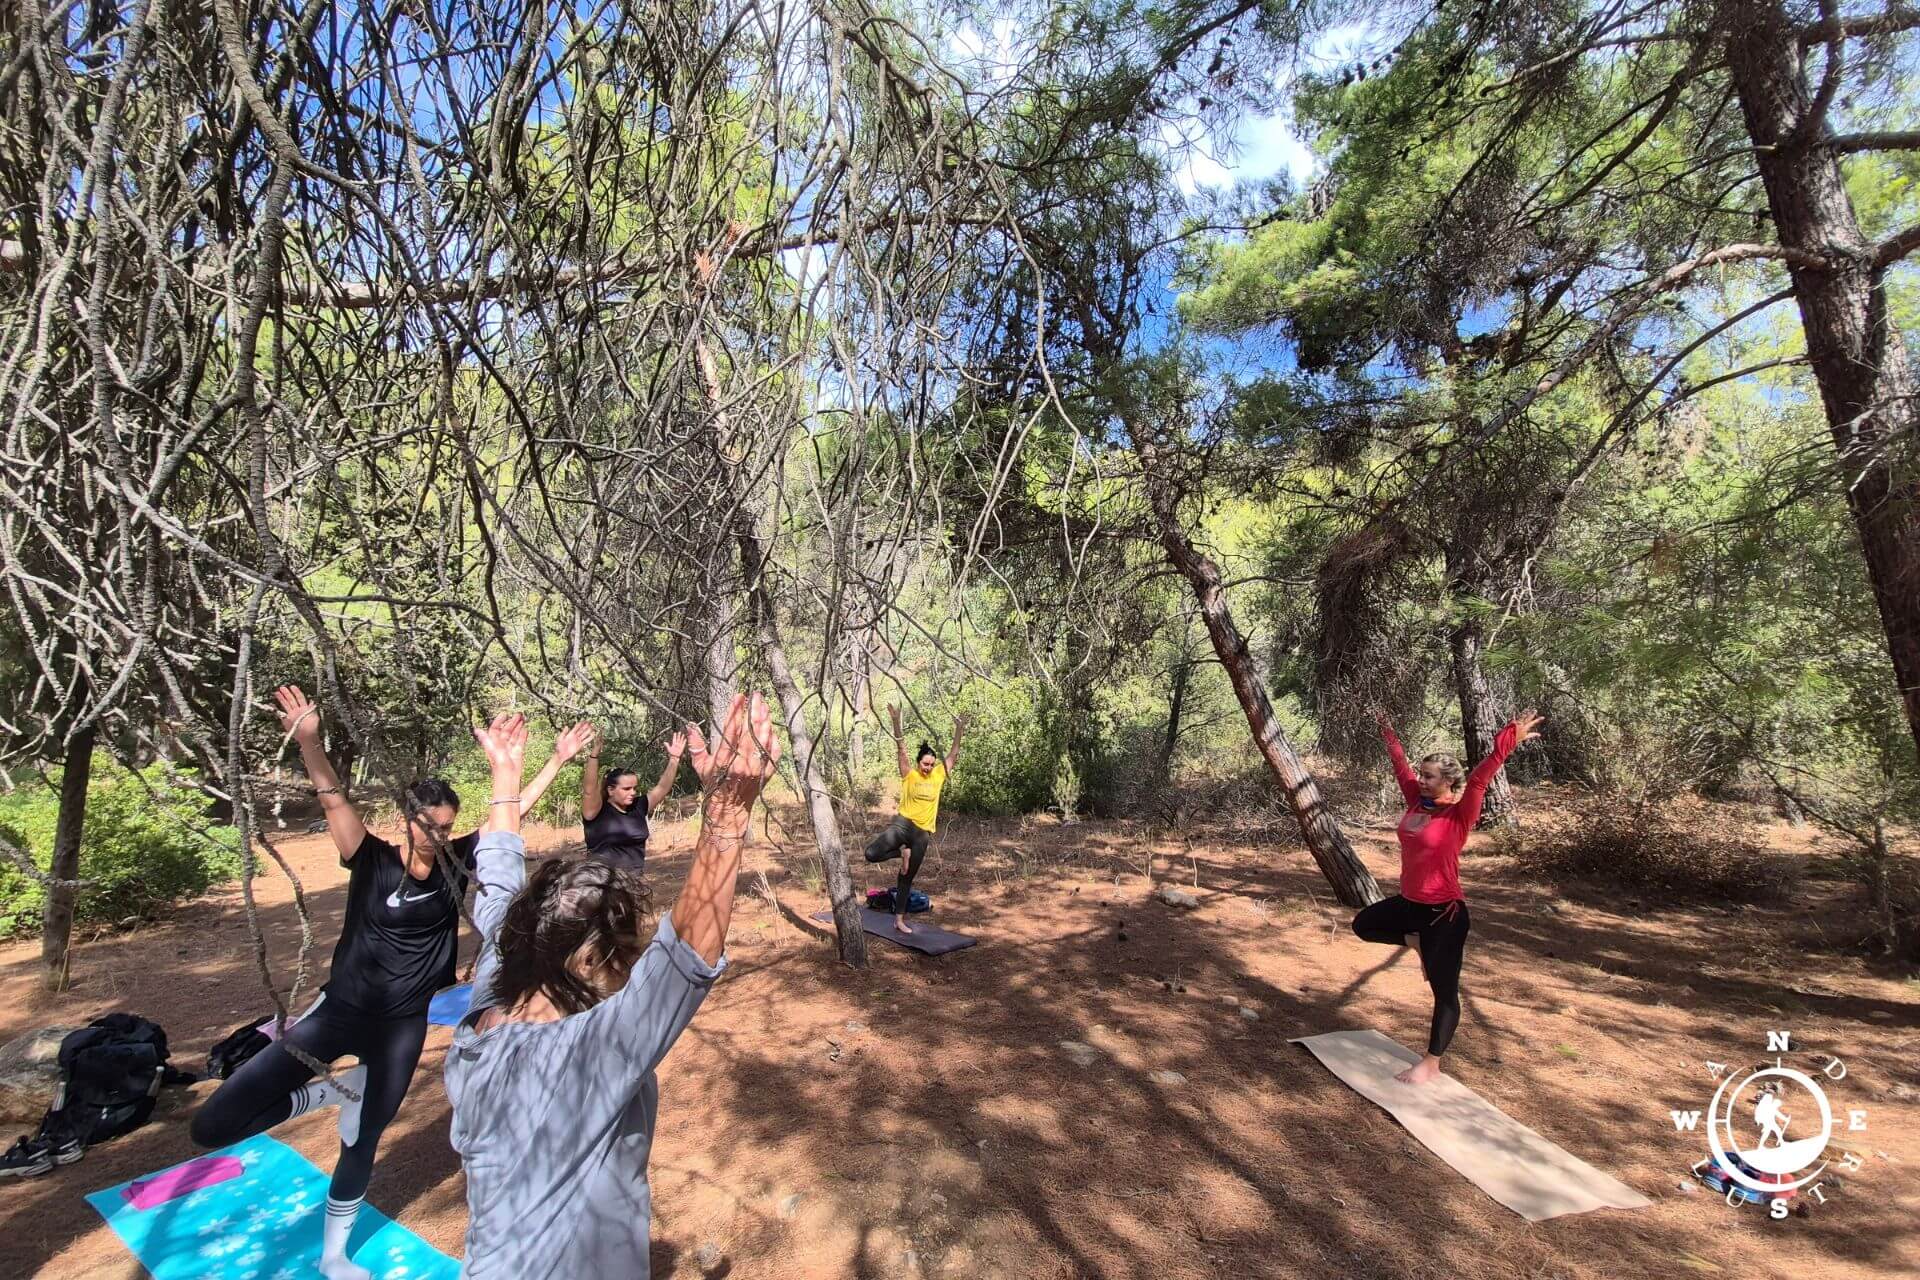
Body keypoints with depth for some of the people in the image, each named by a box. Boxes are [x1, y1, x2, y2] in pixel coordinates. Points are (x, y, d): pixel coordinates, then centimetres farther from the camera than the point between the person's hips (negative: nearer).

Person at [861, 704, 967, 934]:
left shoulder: (938, 777, 7)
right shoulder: (909, 776, -3)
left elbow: (952, 755, 8)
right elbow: (901, 749, -12)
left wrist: (959, 731, -2)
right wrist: (896, 722, -22)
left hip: (923, 833, 3)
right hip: (903, 824, -2)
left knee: (907, 878, 11)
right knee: (872, 853, -25)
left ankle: (899, 920, 22)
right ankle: (902, 853, 4)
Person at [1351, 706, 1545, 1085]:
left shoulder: (1459, 815, -17)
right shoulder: (1417, 802, 0)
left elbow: (1480, 779, -31)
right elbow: (1401, 766, 11)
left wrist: (1508, 742, -40)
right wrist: (1387, 731, 21)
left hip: (1444, 912, -7)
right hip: (1408, 903, 7)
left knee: (1444, 992, 6)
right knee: (1363, 924, 23)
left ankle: (1430, 1064, 18)